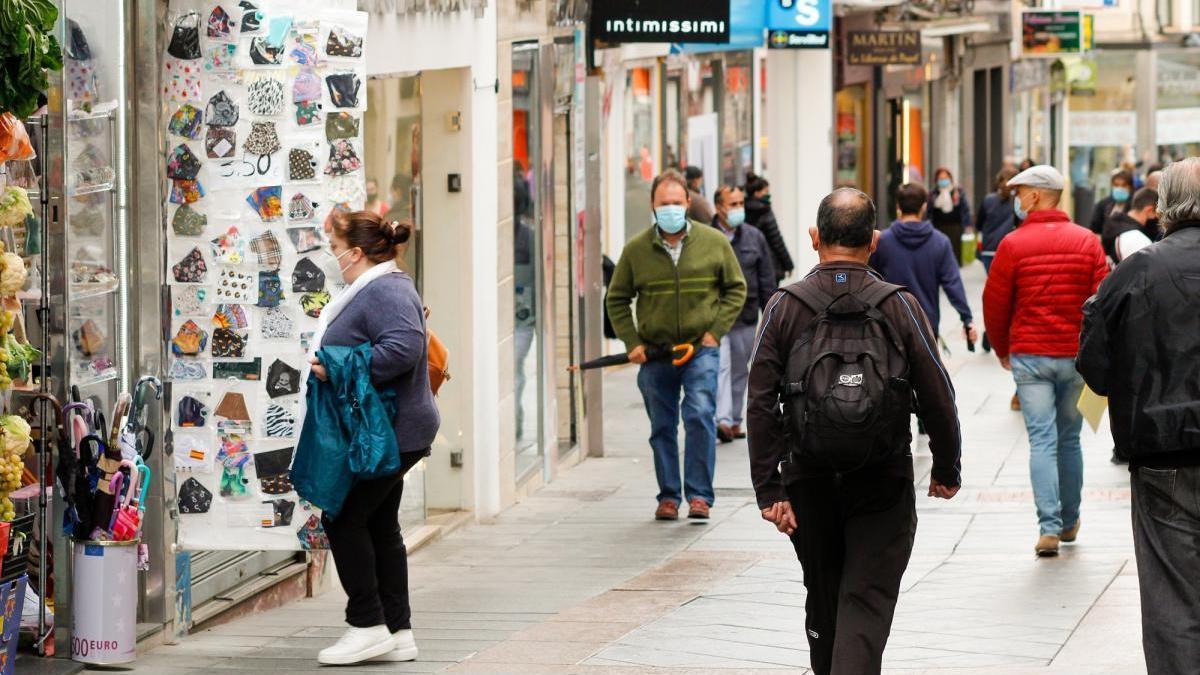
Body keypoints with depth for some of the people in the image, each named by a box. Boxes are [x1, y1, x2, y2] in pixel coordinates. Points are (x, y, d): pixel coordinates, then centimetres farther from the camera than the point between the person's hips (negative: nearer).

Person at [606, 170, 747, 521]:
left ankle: (699, 495, -8)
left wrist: (716, 331, -2)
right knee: (662, 427, 7)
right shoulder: (636, 249, 1)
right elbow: (617, 300, 10)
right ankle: (668, 496, 19)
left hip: (701, 348, -2)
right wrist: (632, 342, -1)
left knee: (700, 416, -15)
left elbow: (736, 289, 9)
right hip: (654, 354, 2)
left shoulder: (714, 242, 1)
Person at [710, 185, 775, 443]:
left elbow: (767, 280, 12)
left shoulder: (754, 238, 8)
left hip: (746, 317, 4)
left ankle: (735, 421, 22)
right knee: (720, 367, -16)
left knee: (740, 371, 12)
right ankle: (723, 420, -23)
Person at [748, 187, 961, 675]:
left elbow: (761, 405, -9)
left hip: (808, 480, 2)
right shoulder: (898, 306, -7)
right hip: (882, 484, -2)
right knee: (866, 602, -4)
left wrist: (769, 489, -7)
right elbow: (937, 397, -5)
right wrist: (947, 469, 9)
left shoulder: (785, 306, -4)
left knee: (823, 601, 19)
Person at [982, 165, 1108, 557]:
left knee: (1042, 441, -2)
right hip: (1076, 357, 2)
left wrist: (1002, 350, 14)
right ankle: (1069, 522, 25)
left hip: (1029, 356, -2)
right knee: (1069, 439, 15)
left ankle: (1049, 527, -12)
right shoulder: (1087, 242, 0)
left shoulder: (1013, 245, -6)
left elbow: (994, 304, -2)